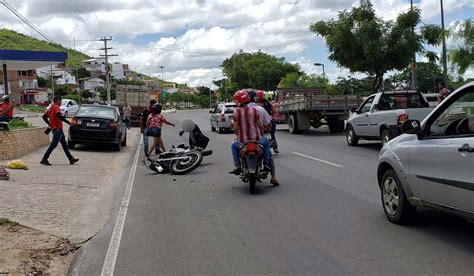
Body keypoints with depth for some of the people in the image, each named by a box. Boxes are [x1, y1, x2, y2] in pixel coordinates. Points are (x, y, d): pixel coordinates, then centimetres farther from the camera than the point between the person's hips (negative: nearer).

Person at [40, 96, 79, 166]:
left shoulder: (50, 108, 15)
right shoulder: (56, 107, -12)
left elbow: (44, 116, 18)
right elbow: (59, 115, -29)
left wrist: (50, 124, 19)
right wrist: (68, 122, -28)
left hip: (54, 128, 10)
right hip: (57, 129, -10)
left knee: (64, 144, 14)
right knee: (53, 145, -8)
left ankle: (71, 159, 19)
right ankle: (44, 159, -7)